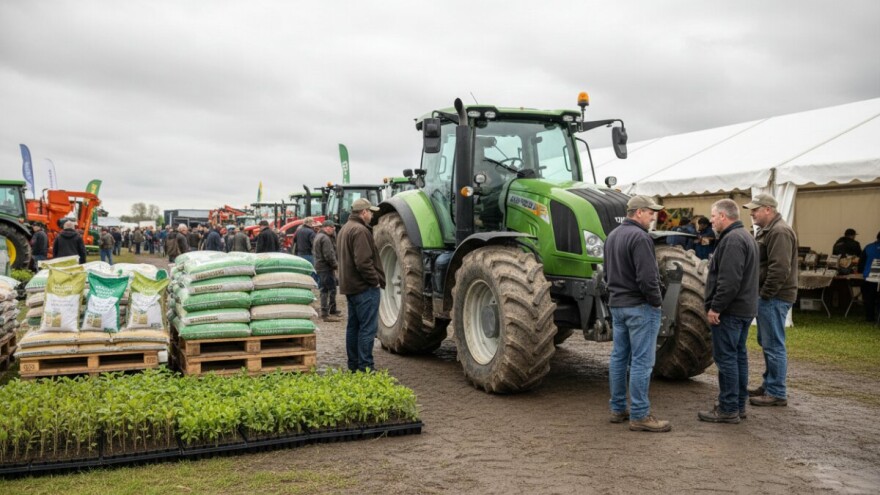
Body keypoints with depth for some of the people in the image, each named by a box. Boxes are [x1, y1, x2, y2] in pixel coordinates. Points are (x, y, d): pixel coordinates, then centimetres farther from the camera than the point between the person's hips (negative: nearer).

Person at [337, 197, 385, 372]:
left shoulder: (345, 229, 15)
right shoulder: (360, 230, -16)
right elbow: (363, 262, -25)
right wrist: (376, 280, -14)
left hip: (350, 286, 10)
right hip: (365, 287, -10)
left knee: (354, 326, 14)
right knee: (367, 328, -7)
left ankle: (353, 365, 20)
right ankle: (365, 367, -5)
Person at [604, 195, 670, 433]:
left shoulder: (612, 236, 12)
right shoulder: (640, 237, -17)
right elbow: (647, 278, -22)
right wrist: (656, 301, -9)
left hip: (616, 305, 9)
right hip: (640, 306, -9)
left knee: (619, 357, 13)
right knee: (641, 361, -5)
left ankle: (618, 409, 19)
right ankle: (639, 415, -1)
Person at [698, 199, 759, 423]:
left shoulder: (732, 240, -18)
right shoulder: (745, 237, 17)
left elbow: (729, 280, -26)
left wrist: (715, 307, -20)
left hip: (730, 311, -11)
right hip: (744, 309, 11)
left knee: (726, 357, -5)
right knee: (738, 355, 15)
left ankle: (728, 409, 0)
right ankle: (739, 405, 23)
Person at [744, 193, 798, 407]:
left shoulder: (779, 232, -17)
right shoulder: (767, 230, 17)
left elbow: (780, 268, -25)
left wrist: (765, 294, -19)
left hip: (774, 298, -11)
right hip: (767, 296, 11)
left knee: (773, 345, -5)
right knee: (766, 343, 17)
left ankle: (777, 393, 2)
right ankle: (769, 385, 27)